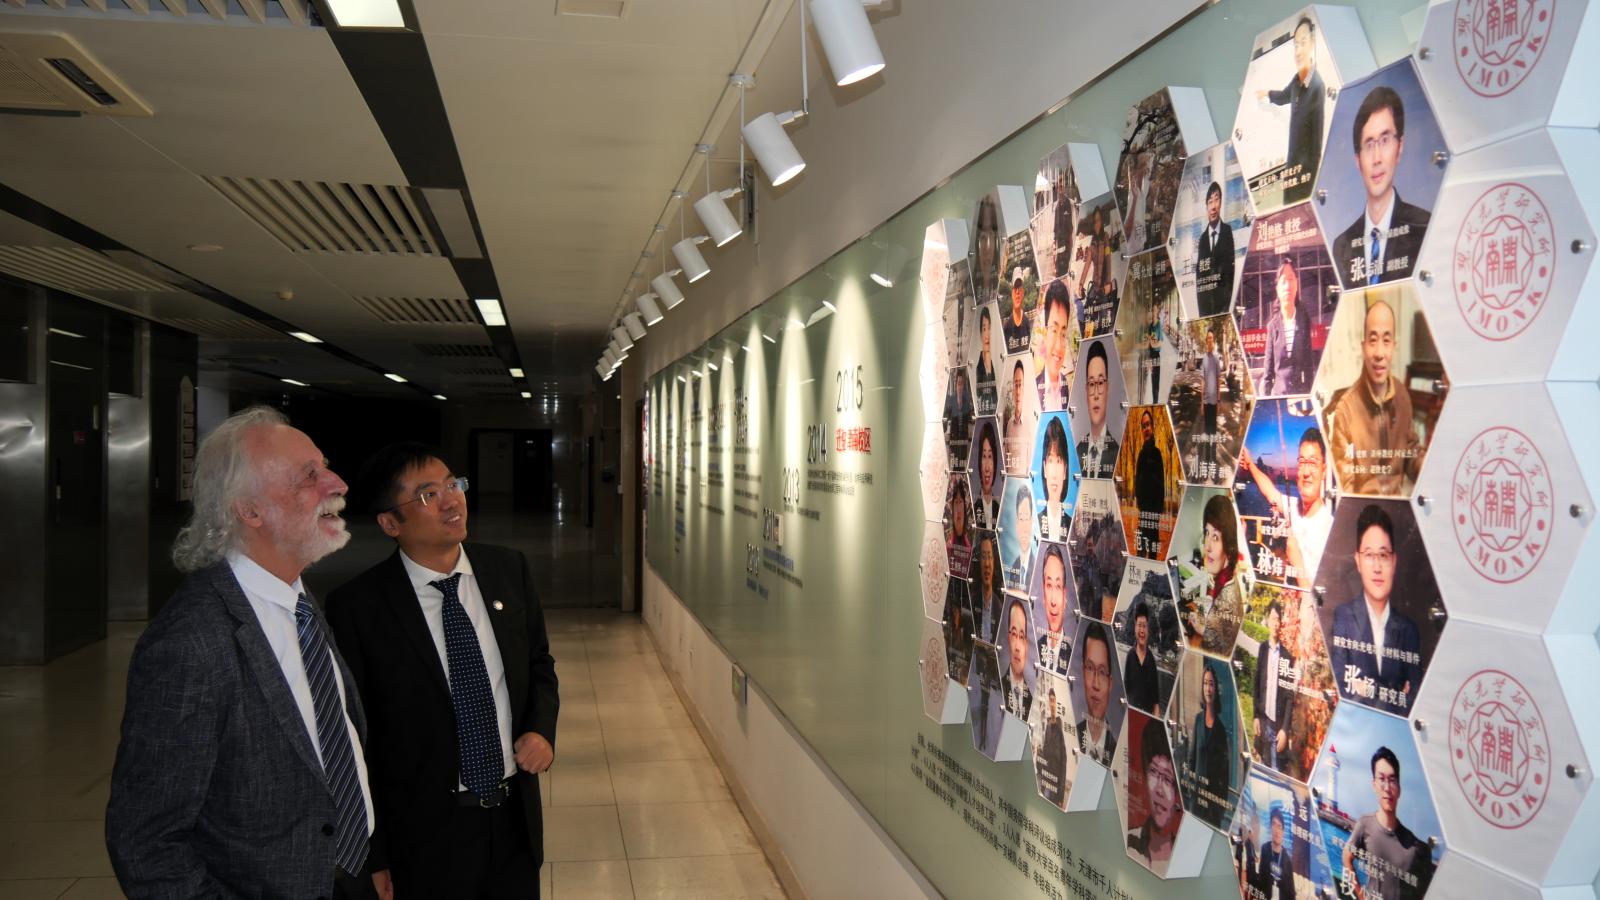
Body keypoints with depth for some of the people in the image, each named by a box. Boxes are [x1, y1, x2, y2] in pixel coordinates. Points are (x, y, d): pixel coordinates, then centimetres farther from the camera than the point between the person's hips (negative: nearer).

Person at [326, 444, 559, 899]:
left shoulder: (509, 569, -1)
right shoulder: (356, 607, -14)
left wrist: (541, 728, -6)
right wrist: (375, 856, -6)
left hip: (516, 815, 4)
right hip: (426, 835, -4)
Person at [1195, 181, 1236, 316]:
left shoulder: (1228, 231, 2)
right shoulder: (1202, 237, 12)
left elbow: (1231, 263, -2)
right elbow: (1199, 269, 11)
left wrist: (1228, 296, -9)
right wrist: (1200, 300, 2)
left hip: (1222, 296, -3)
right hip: (1205, 300, 3)